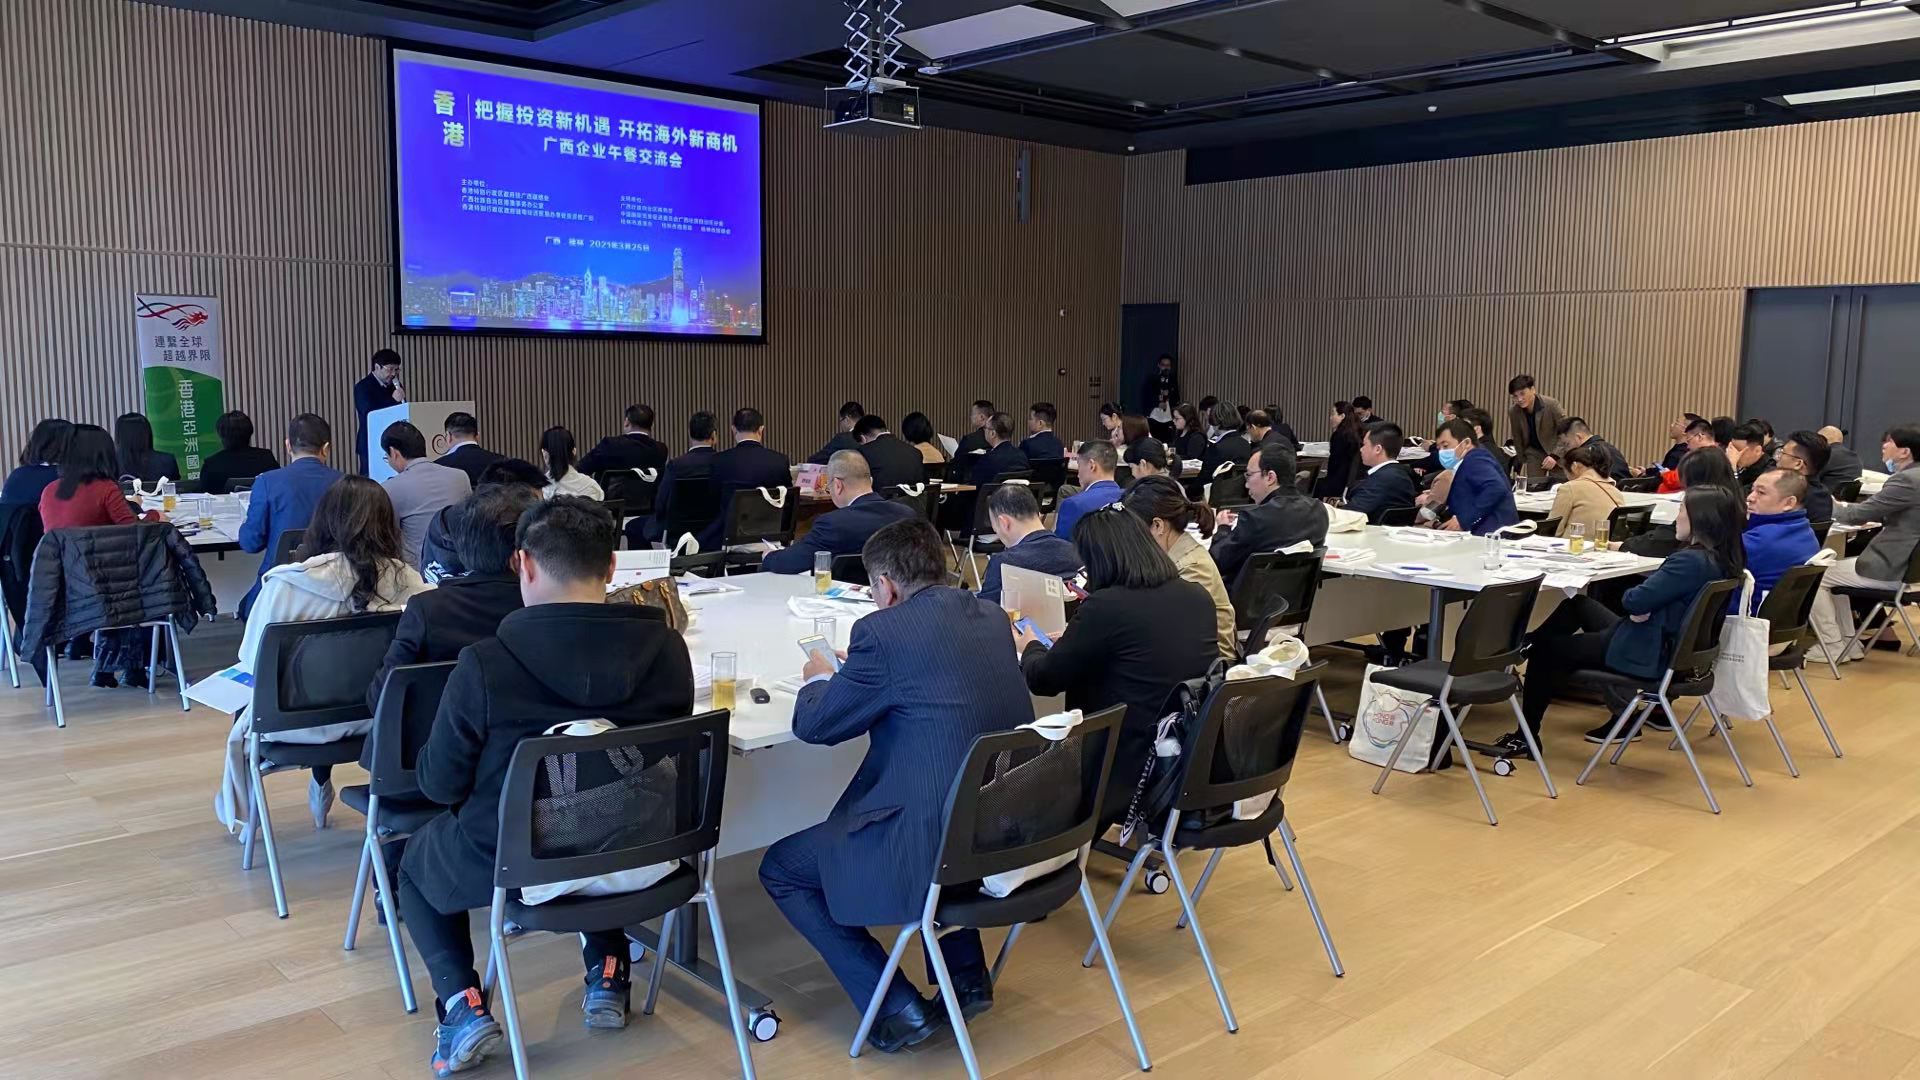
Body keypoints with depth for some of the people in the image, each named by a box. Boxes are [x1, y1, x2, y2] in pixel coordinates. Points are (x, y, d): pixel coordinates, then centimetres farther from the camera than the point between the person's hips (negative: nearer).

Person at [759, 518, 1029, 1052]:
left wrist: (820, 679, 20)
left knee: (780, 868, 14)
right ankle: (966, 978, 33)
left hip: (933, 845, -7)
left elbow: (814, 725, -1)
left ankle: (898, 1008, 9)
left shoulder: (883, 632, -13)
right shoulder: (992, 617, 8)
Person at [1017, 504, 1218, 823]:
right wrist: (1073, 641, 32)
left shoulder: (1106, 606, -17)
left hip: (1134, 772, -7)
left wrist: (1030, 646, 18)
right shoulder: (1199, 597, 3)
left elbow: (1043, 679, -4)